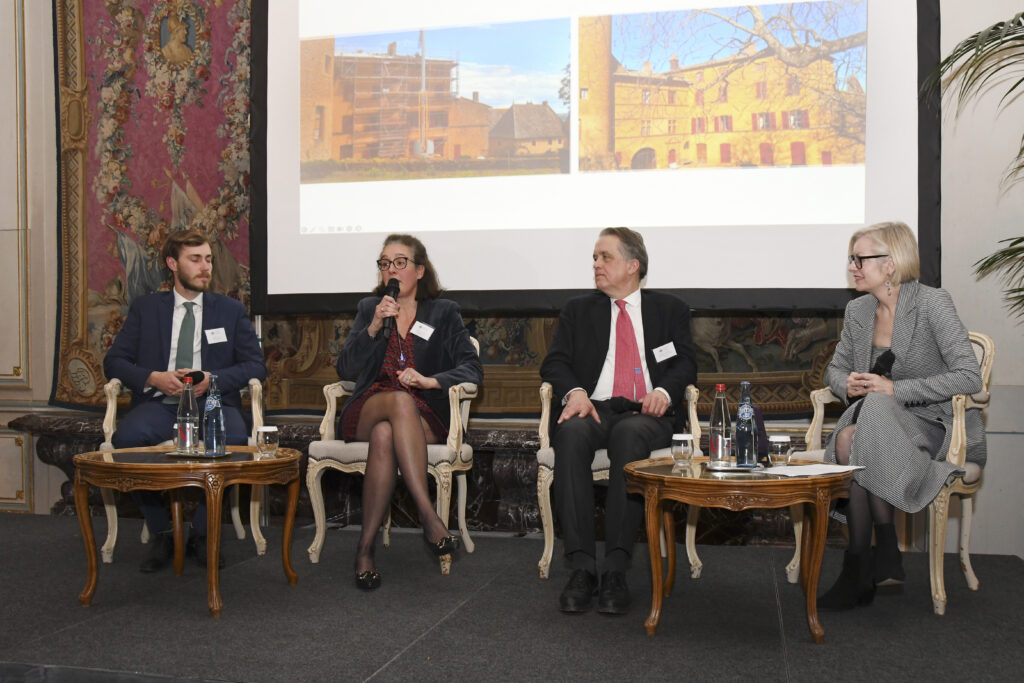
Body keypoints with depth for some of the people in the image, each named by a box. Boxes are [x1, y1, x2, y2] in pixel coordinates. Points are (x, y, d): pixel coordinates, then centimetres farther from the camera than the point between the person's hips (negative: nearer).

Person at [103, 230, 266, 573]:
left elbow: (256, 365, 8)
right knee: (127, 436, -33)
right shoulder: (145, 308, 16)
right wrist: (153, 378, -10)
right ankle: (161, 533, -13)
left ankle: (201, 534, -12)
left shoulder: (231, 310, 16)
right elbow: (114, 361, 10)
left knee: (234, 439, -34)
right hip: (159, 403, 1)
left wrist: (212, 378, -10)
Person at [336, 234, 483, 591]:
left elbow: (472, 368, 1)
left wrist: (432, 380, -17)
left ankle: (365, 547, -35)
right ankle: (428, 515, -44)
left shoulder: (444, 313, 13)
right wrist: (374, 327, -8)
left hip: (424, 417, 0)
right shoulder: (368, 308, 18)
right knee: (400, 400, -37)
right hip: (367, 411, 1)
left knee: (384, 435, -37)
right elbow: (345, 370, 5)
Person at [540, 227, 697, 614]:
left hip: (645, 413, -1)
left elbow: (685, 364, 9)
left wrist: (664, 391, -14)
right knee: (572, 434, -35)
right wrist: (574, 391, -12)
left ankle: (616, 568, -40)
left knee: (629, 435, -38)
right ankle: (581, 566, -37)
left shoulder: (670, 310, 20)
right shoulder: (578, 310, 23)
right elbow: (554, 363, 11)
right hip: (593, 408, 1)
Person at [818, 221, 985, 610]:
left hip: (939, 428, -5)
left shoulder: (932, 304, -10)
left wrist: (895, 389, -21)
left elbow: (969, 378, -17)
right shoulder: (857, 311, 8)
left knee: (851, 439, -33)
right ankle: (883, 556, -23)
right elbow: (835, 369, 20)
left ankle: (859, 571, -22)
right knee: (847, 439, -31)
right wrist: (847, 385, -5)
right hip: (879, 424, 5)